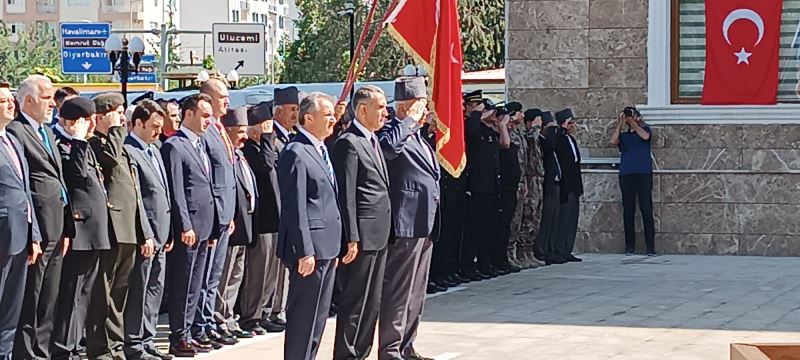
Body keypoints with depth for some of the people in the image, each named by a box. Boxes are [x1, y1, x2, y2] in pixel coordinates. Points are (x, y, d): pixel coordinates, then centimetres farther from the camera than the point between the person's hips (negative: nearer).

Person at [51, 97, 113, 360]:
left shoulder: (85, 147, 20)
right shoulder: (63, 146, -11)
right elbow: (78, 174, -26)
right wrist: (79, 140, -20)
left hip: (94, 232, 10)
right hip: (80, 229, -10)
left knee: (84, 293, 12)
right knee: (71, 292, -8)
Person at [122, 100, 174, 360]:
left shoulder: (154, 150, 16)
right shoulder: (128, 152, -14)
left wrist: (168, 232, 16)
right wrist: (144, 236, -19)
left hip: (160, 234, 9)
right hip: (144, 236, -9)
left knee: (155, 289, 13)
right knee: (138, 290, -3)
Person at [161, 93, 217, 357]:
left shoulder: (200, 145, 17)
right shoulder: (174, 147, -10)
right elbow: (176, 192, -15)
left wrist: (211, 227, 16)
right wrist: (185, 227, -19)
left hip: (203, 227, 9)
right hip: (188, 228, -9)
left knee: (194, 286, 12)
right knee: (182, 285, -3)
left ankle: (185, 333, 18)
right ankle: (178, 339, 2)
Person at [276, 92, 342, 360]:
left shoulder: (320, 151, 17)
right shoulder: (296, 153, -14)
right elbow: (295, 208, -18)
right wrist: (305, 252, -21)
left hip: (326, 247, 10)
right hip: (310, 249, -10)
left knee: (318, 317, 14)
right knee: (303, 317, -5)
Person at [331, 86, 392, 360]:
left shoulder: (373, 141, 16)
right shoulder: (349, 143, -13)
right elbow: (346, 195, -17)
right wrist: (352, 239, -19)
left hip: (379, 235, 9)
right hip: (362, 236, -9)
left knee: (372, 303, 14)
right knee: (354, 303, -4)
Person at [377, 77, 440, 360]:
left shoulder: (417, 137, 18)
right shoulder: (393, 132, -12)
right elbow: (388, 146, -37)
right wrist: (410, 120, -24)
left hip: (424, 224, 10)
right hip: (406, 223, -10)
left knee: (416, 292, 15)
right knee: (398, 291, -5)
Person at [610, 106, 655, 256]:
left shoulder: (645, 129, 13)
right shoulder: (624, 135, 18)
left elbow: (645, 136, -9)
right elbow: (613, 141, -1)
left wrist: (633, 123, -4)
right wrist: (620, 124, 2)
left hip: (643, 174, -3)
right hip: (626, 175, 3)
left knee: (646, 210, -6)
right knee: (628, 211, 2)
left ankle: (650, 247, -7)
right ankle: (630, 246, 6)